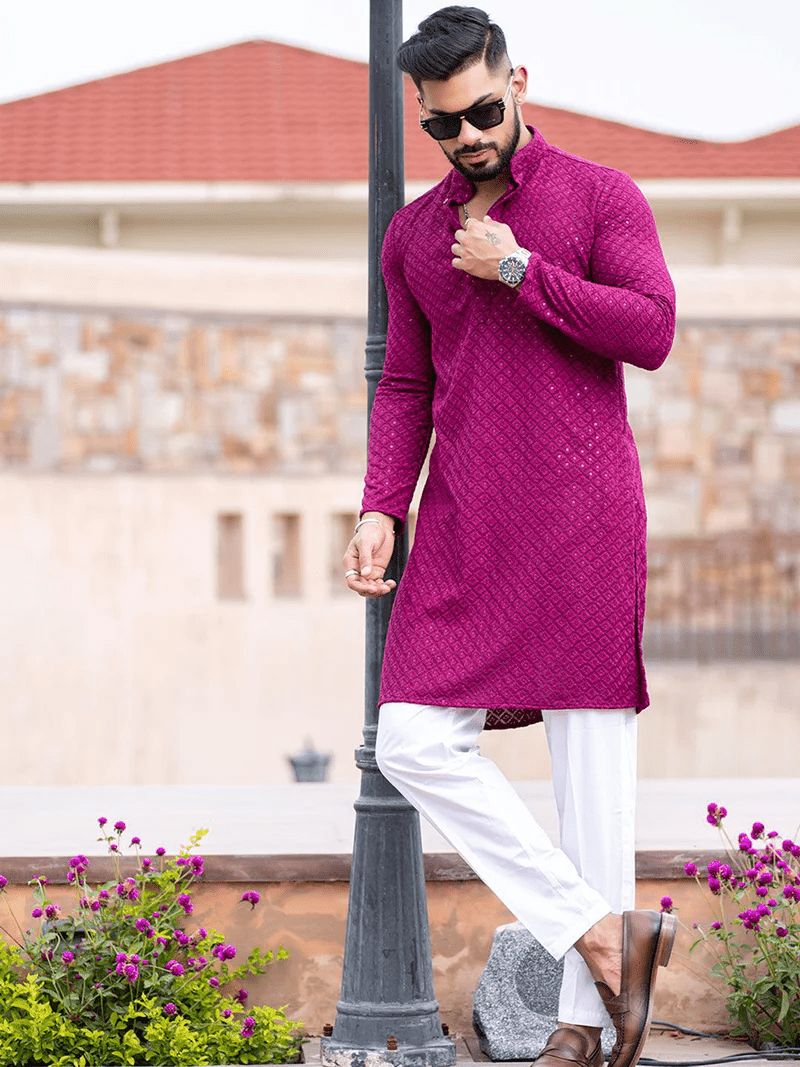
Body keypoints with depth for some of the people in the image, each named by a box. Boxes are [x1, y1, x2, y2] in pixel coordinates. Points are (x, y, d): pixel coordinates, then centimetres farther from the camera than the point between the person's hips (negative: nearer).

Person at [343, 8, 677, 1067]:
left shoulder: (598, 195, 2)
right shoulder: (413, 235, 16)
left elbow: (652, 331, -9)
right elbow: (405, 387, 18)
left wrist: (521, 269, -10)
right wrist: (382, 507, 4)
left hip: (582, 517, -5)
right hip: (464, 533, 5)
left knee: (592, 757, -3)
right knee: (413, 742, -6)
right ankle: (602, 931, -3)